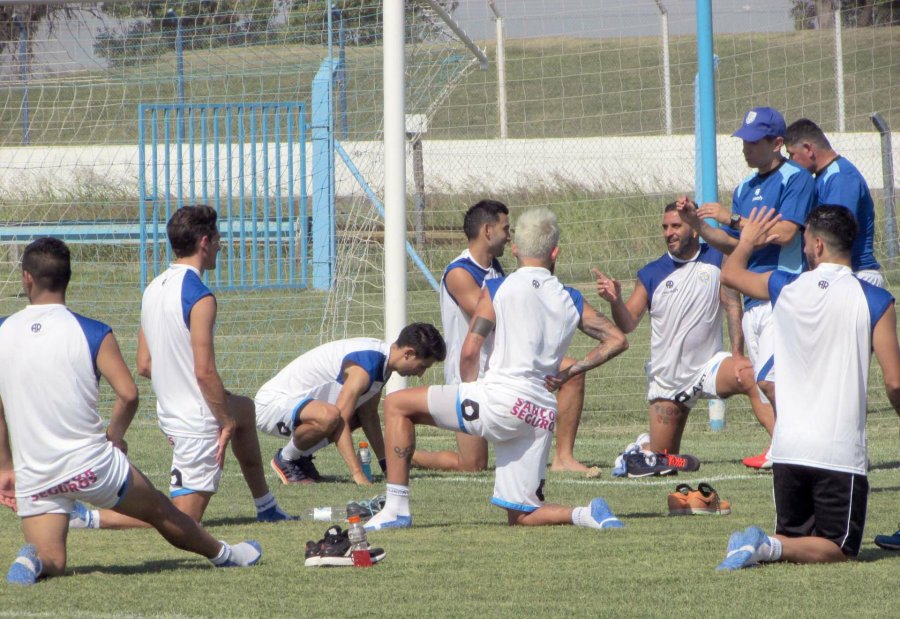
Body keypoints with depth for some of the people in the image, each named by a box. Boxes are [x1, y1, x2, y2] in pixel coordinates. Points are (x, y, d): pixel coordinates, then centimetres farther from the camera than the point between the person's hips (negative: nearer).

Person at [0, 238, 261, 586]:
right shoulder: (92, 334, -7)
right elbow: (128, 394, -14)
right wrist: (114, 436, 5)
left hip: (32, 477, 1)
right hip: (90, 465, -1)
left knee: (51, 563, 11)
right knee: (160, 511, 23)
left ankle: (33, 559, -22)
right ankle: (223, 554, 42)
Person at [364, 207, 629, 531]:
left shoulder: (498, 289, 1)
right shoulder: (571, 301, 14)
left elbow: (469, 352, -4)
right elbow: (617, 340, 12)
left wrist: (470, 391, 14)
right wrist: (569, 373, 16)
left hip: (501, 401, -5)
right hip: (543, 416, 5)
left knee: (397, 404, 7)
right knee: (521, 515, 15)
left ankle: (396, 508, 0)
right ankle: (587, 514, -11)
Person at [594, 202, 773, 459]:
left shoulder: (716, 259, -1)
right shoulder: (651, 274, 0)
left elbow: (732, 305, -8)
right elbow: (628, 324, -2)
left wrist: (738, 355, -19)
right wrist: (615, 300, -24)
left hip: (709, 365, -1)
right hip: (667, 378, 1)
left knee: (749, 376, -34)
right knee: (662, 460, 6)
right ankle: (642, 448, 41)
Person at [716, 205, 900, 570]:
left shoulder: (785, 289, 4)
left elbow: (730, 273, 26)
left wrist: (747, 242, 47)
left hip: (787, 447, 4)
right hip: (840, 454, -4)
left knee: (792, 537, 19)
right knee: (840, 549, 3)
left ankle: (756, 545, -12)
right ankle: (770, 547, -23)